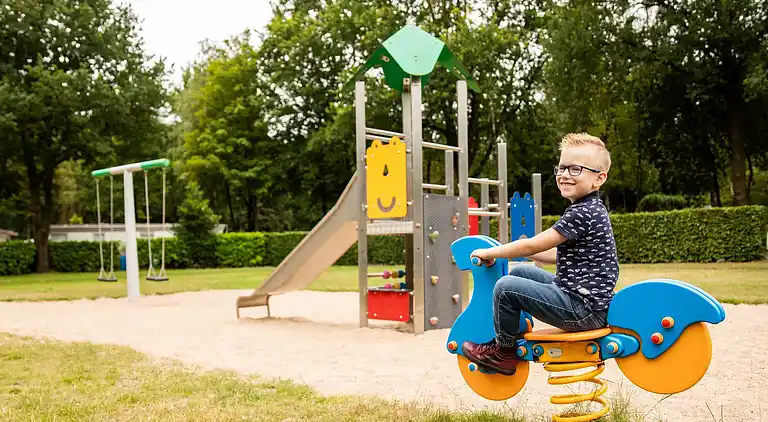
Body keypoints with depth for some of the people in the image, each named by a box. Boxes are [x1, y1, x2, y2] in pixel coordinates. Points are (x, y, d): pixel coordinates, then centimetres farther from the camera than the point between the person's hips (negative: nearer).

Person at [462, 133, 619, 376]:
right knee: (520, 272, 17)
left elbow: (532, 246, -19)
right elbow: (562, 255, 20)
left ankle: (504, 351, 6)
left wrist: (489, 253, -6)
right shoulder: (591, 209, 11)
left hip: (585, 309, -10)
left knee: (506, 287, -13)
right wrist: (521, 252, 16)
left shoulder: (583, 213, -20)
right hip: (582, 295, 10)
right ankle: (514, 331, 24)